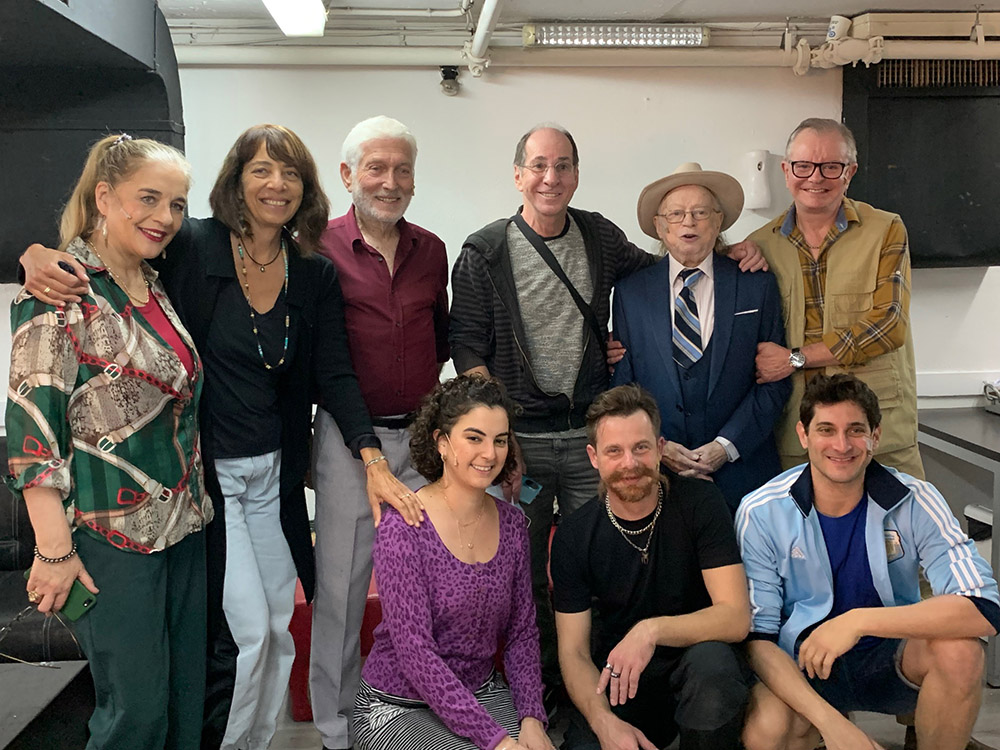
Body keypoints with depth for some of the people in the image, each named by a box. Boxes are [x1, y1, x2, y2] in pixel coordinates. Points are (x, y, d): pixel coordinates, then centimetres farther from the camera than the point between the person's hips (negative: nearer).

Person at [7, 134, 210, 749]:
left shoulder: (158, 289, 10)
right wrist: (54, 552, -17)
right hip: (110, 535, -7)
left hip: (183, 525, 7)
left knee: (187, 693, 15)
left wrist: (195, 502, 15)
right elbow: (31, 431, -16)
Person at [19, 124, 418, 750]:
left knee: (278, 631, 13)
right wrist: (38, 257, -26)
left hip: (273, 474, 5)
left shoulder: (316, 277, 2)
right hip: (200, 471, -4)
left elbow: (334, 375, -1)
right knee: (243, 633, -4)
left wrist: (374, 459, -13)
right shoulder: (191, 246, -10)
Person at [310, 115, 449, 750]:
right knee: (341, 585, 6)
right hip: (348, 436, -3)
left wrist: (425, 392, 6)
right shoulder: (319, 246, -5)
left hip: (423, 433, 4)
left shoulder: (431, 250, 8)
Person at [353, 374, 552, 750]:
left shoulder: (511, 523, 0)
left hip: (482, 691, 5)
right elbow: (414, 650, -20)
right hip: (398, 706, -4)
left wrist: (531, 718, -10)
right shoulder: (404, 527, -17)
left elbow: (522, 633, 5)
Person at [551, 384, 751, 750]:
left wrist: (652, 630, -33)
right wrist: (604, 720, -24)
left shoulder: (700, 503, -10)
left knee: (710, 660, -35)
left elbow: (736, 618, -17)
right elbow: (573, 652, -5)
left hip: (694, 664, 0)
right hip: (618, 679, 1)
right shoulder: (573, 536, -6)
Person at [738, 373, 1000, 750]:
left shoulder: (914, 501, -12)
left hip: (893, 659, 1)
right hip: (805, 665, -1)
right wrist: (829, 720, -29)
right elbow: (757, 637, -15)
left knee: (959, 649, -30)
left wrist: (859, 620, -32)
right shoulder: (761, 512, -14)